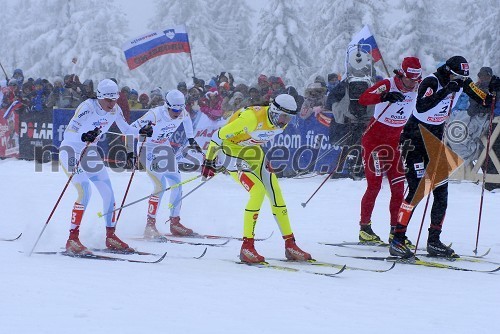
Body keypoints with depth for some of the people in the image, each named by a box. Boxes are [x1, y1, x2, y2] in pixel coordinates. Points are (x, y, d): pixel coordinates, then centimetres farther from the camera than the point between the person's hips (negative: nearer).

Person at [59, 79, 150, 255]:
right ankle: (72, 240, -16)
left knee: (108, 192, 3)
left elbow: (125, 129, 14)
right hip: (71, 151, -7)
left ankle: (110, 237, 17)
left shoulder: (115, 110, -4)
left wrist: (141, 131, -5)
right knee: (85, 193, -21)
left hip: (89, 152, 7)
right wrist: (84, 137, -52)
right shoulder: (87, 107, -25)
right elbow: (68, 132, -33)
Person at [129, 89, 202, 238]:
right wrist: (143, 131, -52)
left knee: (177, 184, 1)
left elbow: (187, 119, 15)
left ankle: (175, 223, 13)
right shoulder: (155, 114, -31)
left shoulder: (182, 114, -12)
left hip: (165, 148, 7)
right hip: (148, 149, -7)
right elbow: (131, 129, -31)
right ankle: (150, 225, -14)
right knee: (161, 185, -19)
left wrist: (191, 140, 19)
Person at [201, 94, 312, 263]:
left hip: (253, 152, 8)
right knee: (258, 190, -24)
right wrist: (209, 160, -16)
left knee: (275, 192, 0)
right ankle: (247, 247, -19)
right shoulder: (252, 118, -32)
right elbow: (219, 135, -24)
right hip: (233, 151, -8)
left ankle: (290, 245, 8)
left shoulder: (280, 123, -7)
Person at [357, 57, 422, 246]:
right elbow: (363, 99, -34)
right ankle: (364, 228, 7)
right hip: (375, 138, -6)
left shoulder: (417, 89, 0)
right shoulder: (388, 85, -18)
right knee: (374, 185, -5)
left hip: (395, 141, 6)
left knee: (398, 187, 0)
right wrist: (385, 97, -49)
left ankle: (395, 231, 7)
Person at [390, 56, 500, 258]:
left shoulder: (461, 82, -3)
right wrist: (446, 91, -45)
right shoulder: (431, 82, -23)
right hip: (414, 139, -7)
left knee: (441, 192, 3)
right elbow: (421, 107, -41)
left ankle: (434, 242, 11)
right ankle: (397, 240, -13)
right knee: (416, 190, -15)